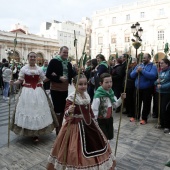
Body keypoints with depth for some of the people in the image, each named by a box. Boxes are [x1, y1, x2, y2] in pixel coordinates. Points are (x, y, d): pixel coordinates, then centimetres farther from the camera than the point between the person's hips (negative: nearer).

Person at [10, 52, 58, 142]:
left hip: (38, 92, 2)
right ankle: (28, 131, 15)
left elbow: (44, 79, 10)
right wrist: (13, 83, -20)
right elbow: (20, 80, -2)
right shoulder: (24, 69, 1)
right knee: (27, 109, -1)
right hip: (27, 92, -1)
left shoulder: (39, 69, 7)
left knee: (38, 109, 1)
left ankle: (36, 132, 12)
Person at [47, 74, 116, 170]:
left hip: (88, 124, 8)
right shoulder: (71, 97, -18)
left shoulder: (87, 96, 4)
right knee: (78, 150, 0)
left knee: (98, 143, 20)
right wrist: (69, 111, -43)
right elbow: (66, 113, -22)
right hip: (76, 125, -8)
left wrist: (94, 120, 19)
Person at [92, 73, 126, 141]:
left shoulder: (111, 92, -2)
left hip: (109, 118, 7)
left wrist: (121, 99, -10)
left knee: (110, 136, 18)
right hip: (101, 120, -7)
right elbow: (94, 109, -23)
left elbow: (115, 105, 7)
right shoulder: (98, 94, -24)